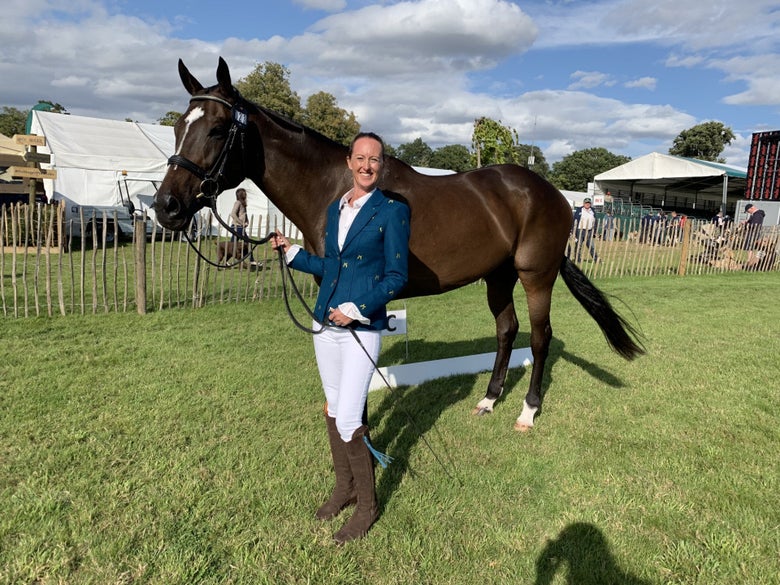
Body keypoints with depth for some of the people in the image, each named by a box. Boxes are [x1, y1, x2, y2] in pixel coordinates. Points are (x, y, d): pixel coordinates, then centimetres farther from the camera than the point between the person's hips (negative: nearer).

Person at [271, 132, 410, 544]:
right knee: (333, 410, 17)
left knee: (349, 420, -6)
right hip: (325, 323, 7)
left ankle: (366, 504, 17)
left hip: (362, 328, -6)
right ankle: (344, 486, 37)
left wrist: (357, 309, -18)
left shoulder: (392, 211, -7)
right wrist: (291, 252, 11)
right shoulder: (335, 209, 11)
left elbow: (397, 277, -10)